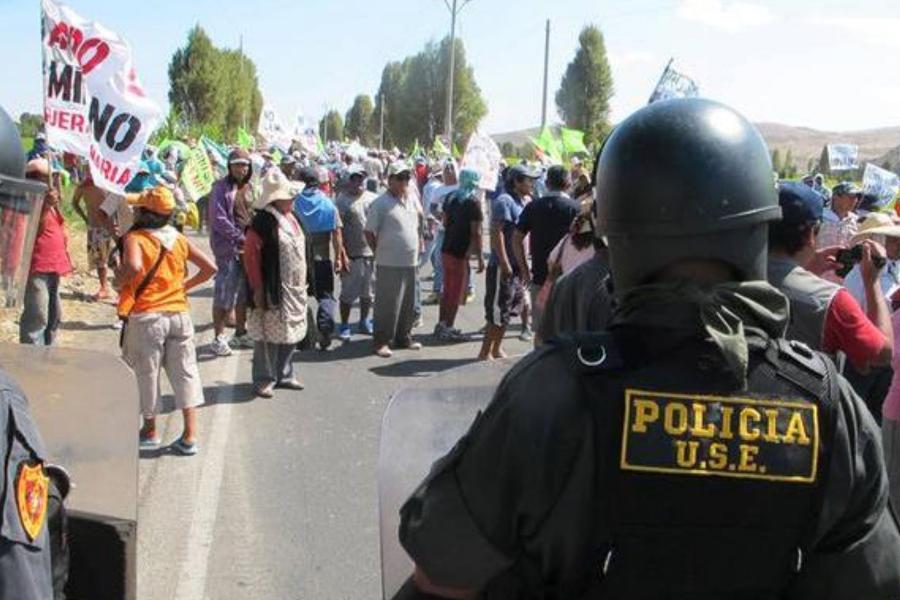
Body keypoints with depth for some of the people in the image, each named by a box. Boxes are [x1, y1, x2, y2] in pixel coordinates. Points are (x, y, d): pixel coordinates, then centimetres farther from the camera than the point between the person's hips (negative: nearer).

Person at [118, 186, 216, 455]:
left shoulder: (135, 238, -10)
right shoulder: (179, 240, 6)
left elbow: (134, 267, -29)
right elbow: (209, 267, 6)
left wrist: (122, 277, -10)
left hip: (145, 316, -4)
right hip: (179, 312, 4)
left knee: (146, 374, 12)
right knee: (185, 373, 8)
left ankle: (150, 431, 25)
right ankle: (190, 435, 8)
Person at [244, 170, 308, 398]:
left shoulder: (290, 218, 12)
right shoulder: (262, 223, -15)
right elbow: (251, 257, -17)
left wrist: (302, 282, 19)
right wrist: (257, 289, -17)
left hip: (295, 290, 8)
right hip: (273, 291, -8)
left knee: (291, 334, 15)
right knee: (269, 336, 0)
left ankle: (284, 374, 28)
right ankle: (264, 379, 11)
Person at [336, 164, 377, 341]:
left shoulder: (373, 198, 8)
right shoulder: (342, 200, -7)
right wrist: (342, 255, -15)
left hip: (372, 253, 5)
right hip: (352, 254, -5)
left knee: (368, 292, 14)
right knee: (348, 293, 2)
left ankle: (364, 322, 29)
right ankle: (344, 326, 12)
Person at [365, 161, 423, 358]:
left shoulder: (412, 200, 11)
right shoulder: (380, 203, -10)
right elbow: (369, 232, -8)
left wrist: (418, 245, 14)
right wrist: (380, 252, -4)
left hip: (411, 262, 7)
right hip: (389, 264, -7)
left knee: (409, 304, 14)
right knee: (387, 305, -2)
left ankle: (403, 338, 28)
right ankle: (381, 341, 8)